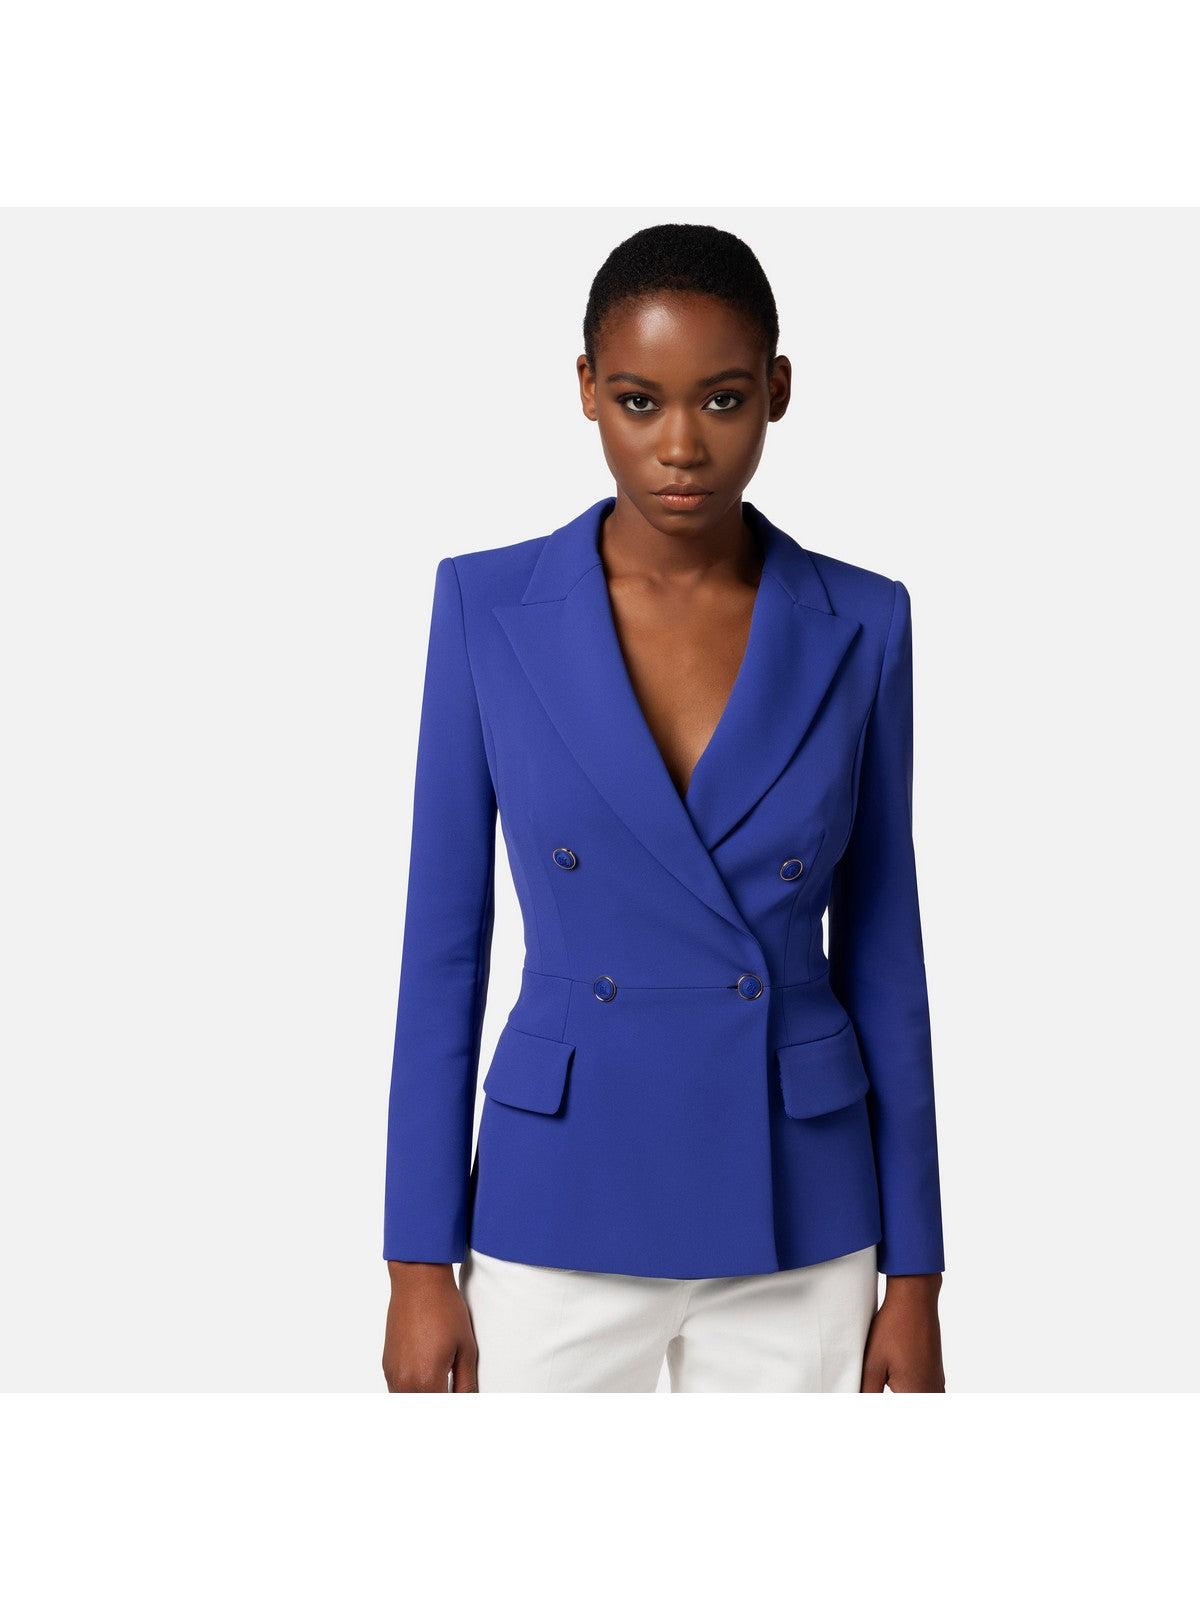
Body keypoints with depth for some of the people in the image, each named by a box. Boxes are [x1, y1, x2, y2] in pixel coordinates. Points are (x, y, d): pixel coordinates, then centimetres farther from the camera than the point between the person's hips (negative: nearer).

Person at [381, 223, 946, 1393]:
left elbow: (882, 954, 2)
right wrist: (421, 1264, -4)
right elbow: (444, 940, -2)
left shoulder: (858, 628, -2)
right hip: (565, 1212, -1)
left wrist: (913, 1276, 2)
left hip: (793, 1225, 1)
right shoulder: (488, 607, -5)